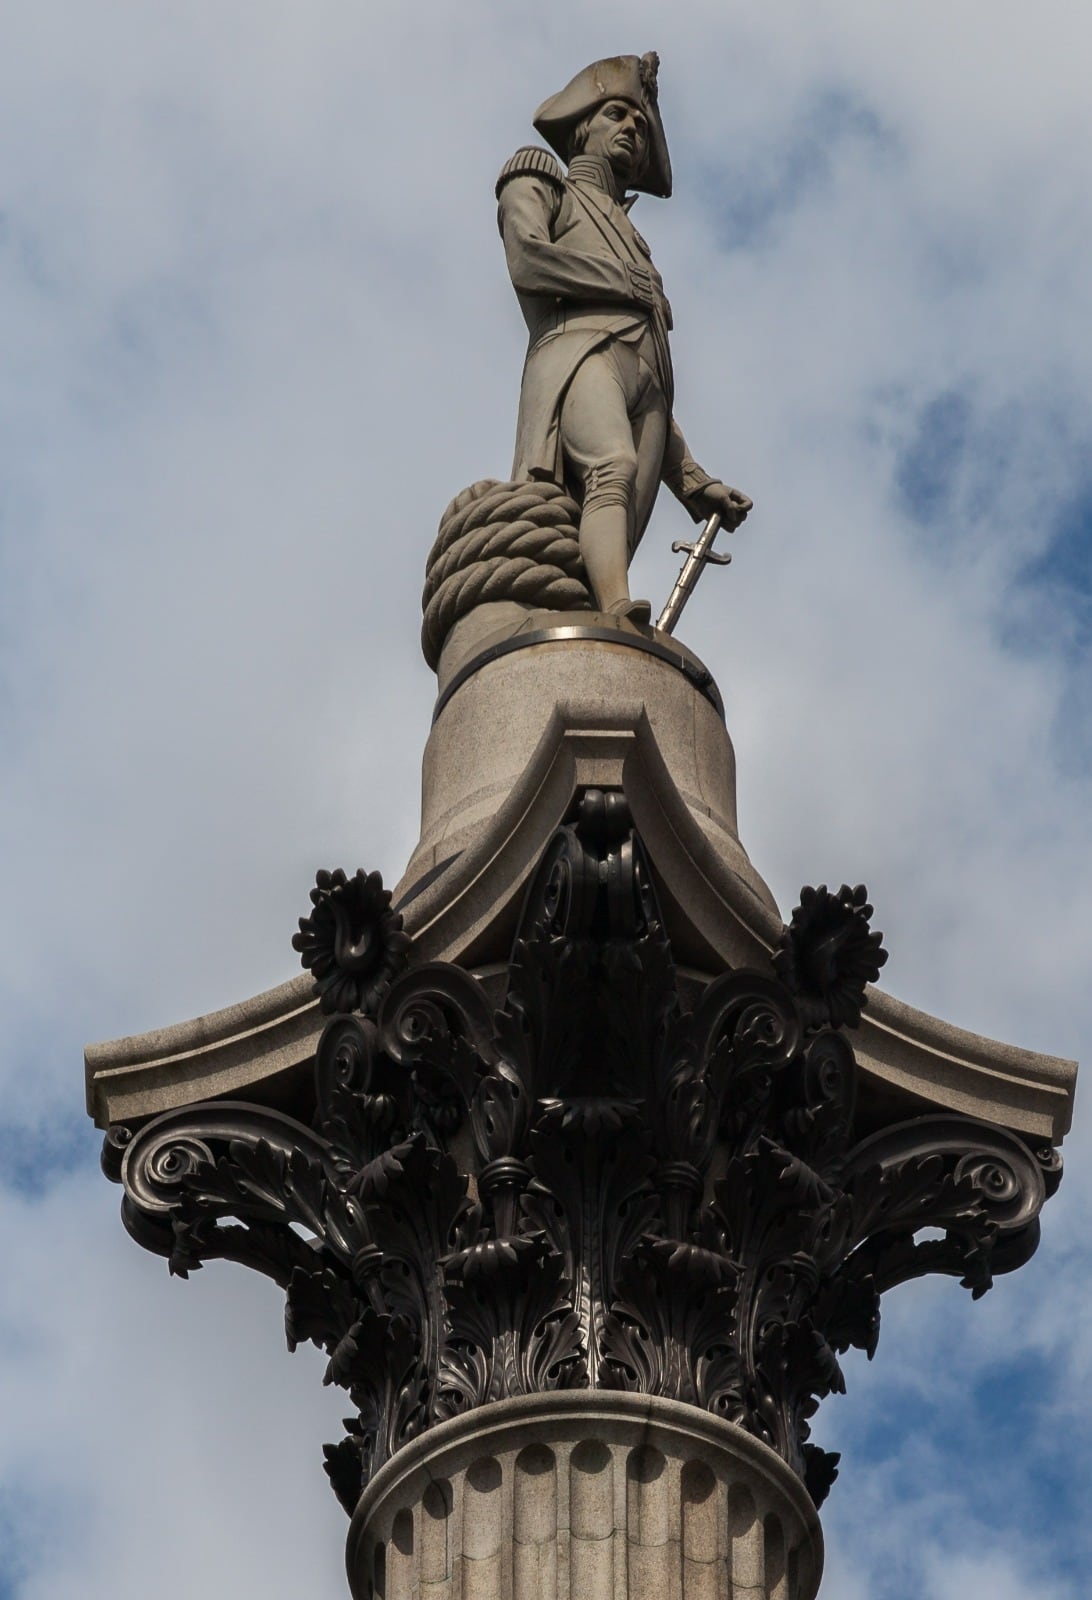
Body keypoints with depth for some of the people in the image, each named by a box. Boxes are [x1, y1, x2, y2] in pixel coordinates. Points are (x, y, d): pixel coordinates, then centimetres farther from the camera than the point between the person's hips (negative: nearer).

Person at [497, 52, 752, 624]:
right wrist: (631, 288, 13)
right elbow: (528, 261, 2)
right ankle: (621, 623, -62)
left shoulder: (631, 245, 42)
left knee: (599, 565, -20)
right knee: (612, 469, -37)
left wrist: (692, 481, 20)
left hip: (644, 379, 5)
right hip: (579, 348, -5)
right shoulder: (539, 184, 28)